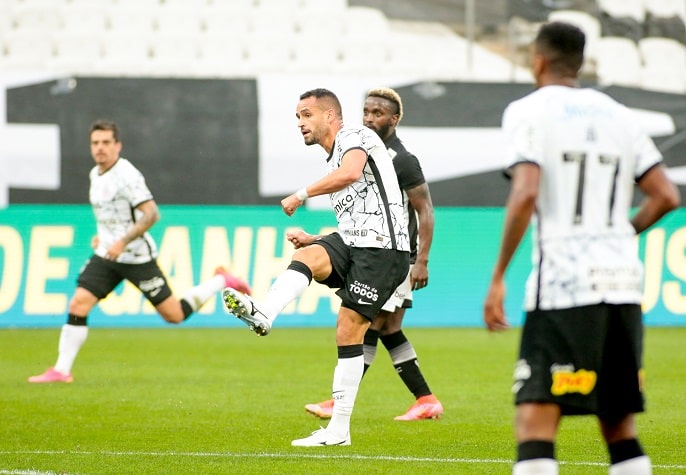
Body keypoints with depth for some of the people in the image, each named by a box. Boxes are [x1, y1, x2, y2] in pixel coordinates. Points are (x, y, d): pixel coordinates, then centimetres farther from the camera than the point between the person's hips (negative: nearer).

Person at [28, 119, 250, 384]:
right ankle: (61, 371, -7)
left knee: (175, 315, 0)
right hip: (106, 255, 7)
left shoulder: (127, 175, -17)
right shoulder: (95, 174, 9)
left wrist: (123, 242, -28)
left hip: (137, 258, -7)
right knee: (78, 305, -9)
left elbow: (151, 214, -23)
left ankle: (221, 282, 21)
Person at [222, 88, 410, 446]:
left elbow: (350, 173, -25)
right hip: (351, 242, 8)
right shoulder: (333, 160, 27)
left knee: (349, 332, -11)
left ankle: (339, 428, -9)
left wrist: (302, 195, -19)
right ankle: (263, 314, -47)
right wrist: (309, 239, 21)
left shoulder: (354, 136, -1)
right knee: (306, 256, -23)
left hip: (382, 247, -8)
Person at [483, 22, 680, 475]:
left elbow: (526, 195, -14)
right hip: (624, 284, 6)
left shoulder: (528, 111, -1)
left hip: (563, 284, -6)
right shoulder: (620, 116, 16)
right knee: (620, 424, 15)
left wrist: (498, 277, -10)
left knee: (535, 421, -11)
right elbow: (666, 197, 11)